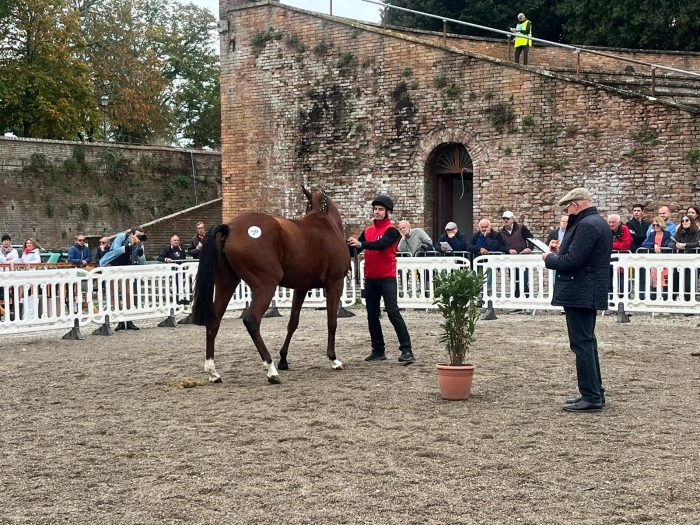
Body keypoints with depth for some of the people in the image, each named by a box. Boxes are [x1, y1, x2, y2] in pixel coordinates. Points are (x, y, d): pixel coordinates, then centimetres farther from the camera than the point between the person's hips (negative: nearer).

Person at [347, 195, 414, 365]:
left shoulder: (391, 230, -7)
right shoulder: (368, 231, 12)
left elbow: (382, 244, -26)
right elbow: (356, 249, 7)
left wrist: (361, 244, -36)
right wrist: (350, 244, -14)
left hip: (387, 277, -7)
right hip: (370, 278, 7)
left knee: (393, 312, -13)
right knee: (372, 315, 9)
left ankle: (407, 350, -12)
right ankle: (378, 351, 18)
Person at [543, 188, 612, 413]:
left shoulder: (586, 225, -19)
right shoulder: (599, 223, 15)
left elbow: (572, 261, -24)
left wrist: (550, 258, -7)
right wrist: (561, 251, 10)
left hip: (579, 293, -11)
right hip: (590, 293, 11)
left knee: (582, 343, -6)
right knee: (587, 342, 17)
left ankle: (591, 397, -3)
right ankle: (595, 393, 25)